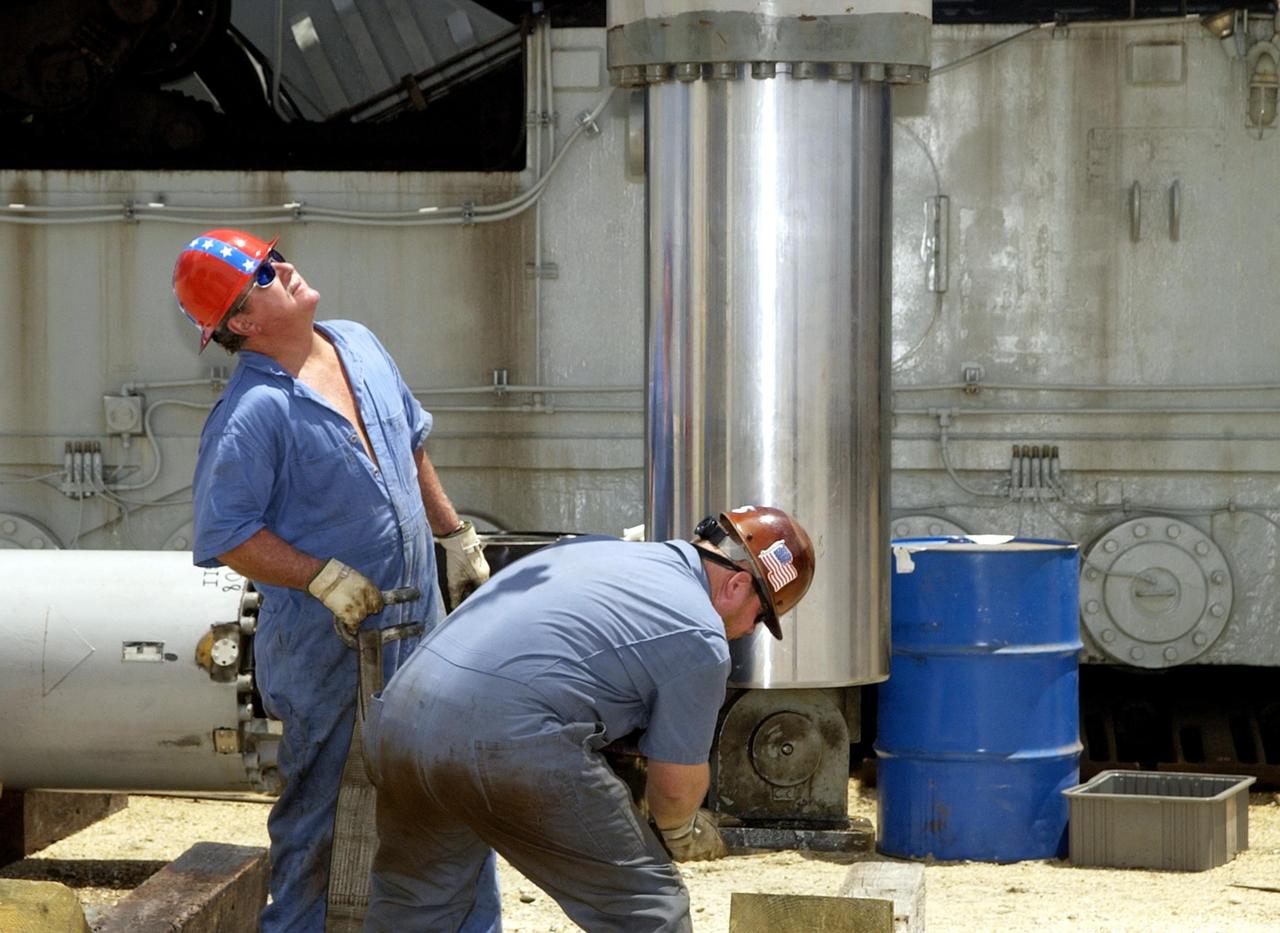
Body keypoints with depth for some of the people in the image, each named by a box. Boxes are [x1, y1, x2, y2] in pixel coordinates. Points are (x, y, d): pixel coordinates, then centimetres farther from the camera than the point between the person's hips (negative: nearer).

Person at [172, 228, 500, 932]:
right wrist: (325, 579, -24)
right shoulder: (252, 412, -20)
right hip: (328, 651, -7)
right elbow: (227, 535, -19)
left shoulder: (359, 346, 5)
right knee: (322, 811, 4)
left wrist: (454, 536, 21)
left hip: (418, 627, 7)